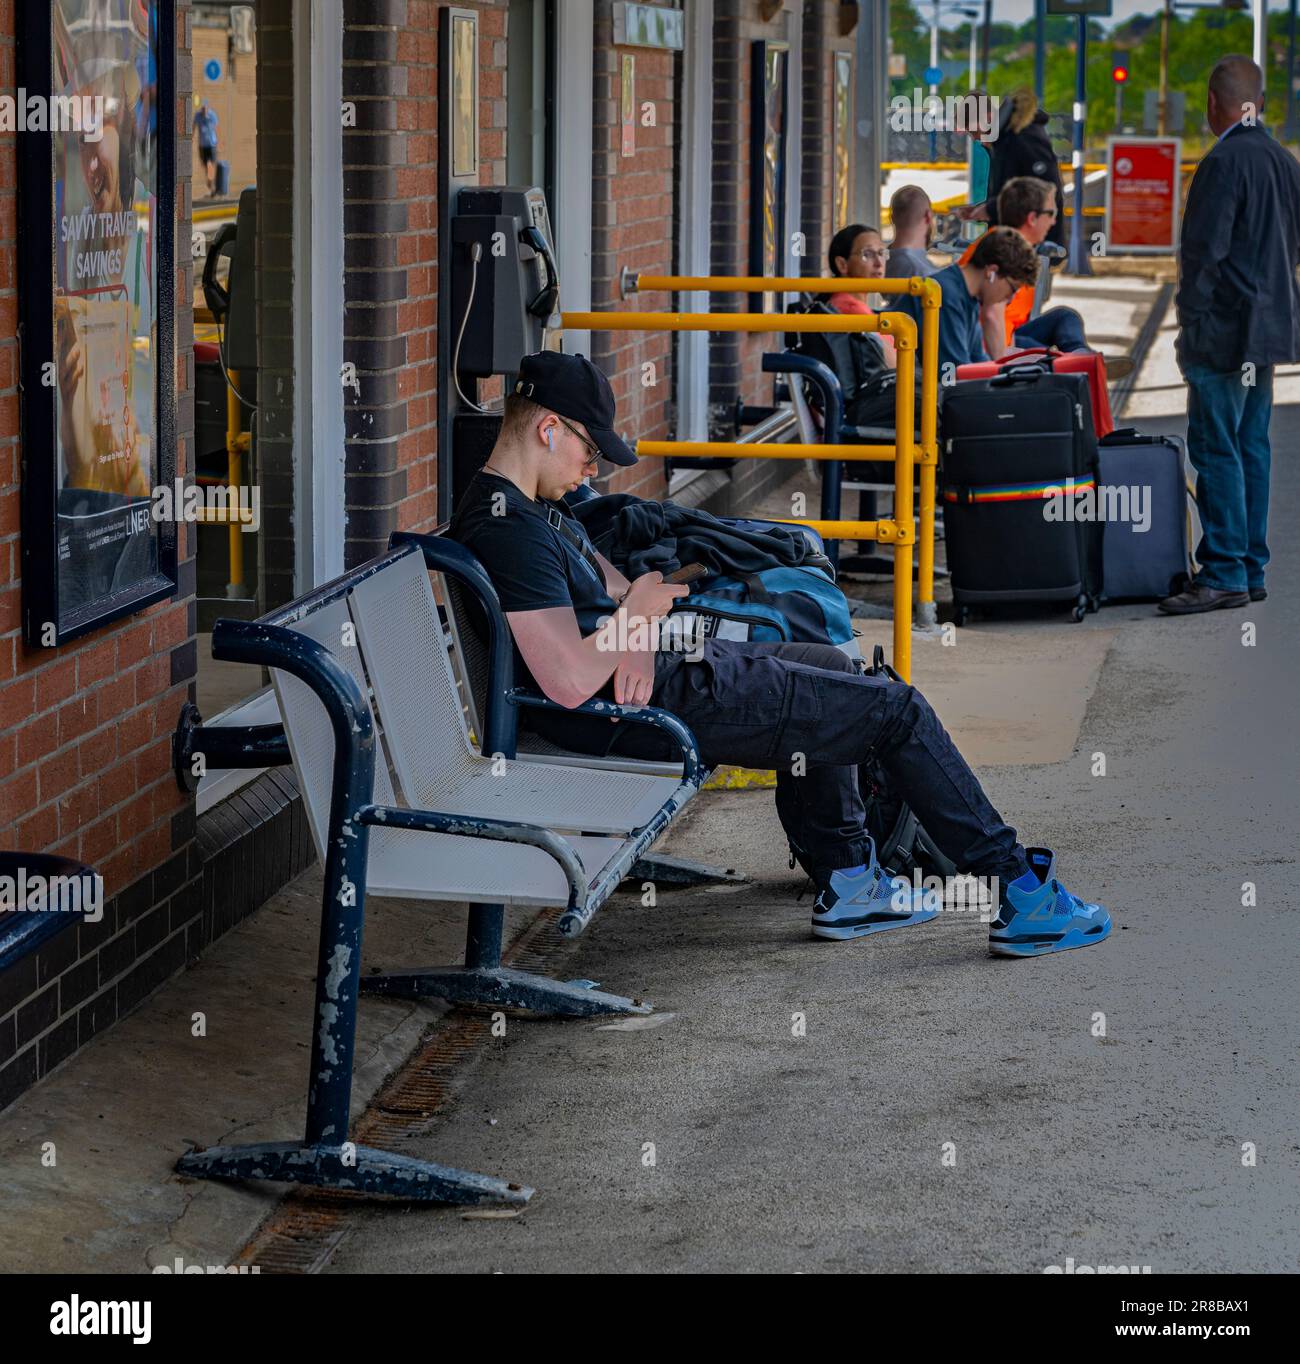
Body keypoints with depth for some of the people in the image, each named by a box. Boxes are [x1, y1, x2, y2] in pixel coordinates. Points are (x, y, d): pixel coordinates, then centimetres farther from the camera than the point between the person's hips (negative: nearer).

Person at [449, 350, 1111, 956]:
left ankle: (845, 883, 30)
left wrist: (636, 640, -7)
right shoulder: (511, 533, -25)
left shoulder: (530, 507, 9)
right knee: (899, 711, -1)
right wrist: (635, 618, -15)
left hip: (645, 676, 11)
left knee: (829, 667, 31)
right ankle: (1022, 894, 7)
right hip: (657, 707, -11)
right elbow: (569, 683, -33)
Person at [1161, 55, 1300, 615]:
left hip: (1224, 331, -9)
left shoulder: (1224, 162, -15)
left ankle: (1224, 574, -8)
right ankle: (1251, 569, 15)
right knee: (1252, 447, 12)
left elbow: (1203, 250, -17)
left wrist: (1191, 318, -9)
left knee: (1216, 450, -7)